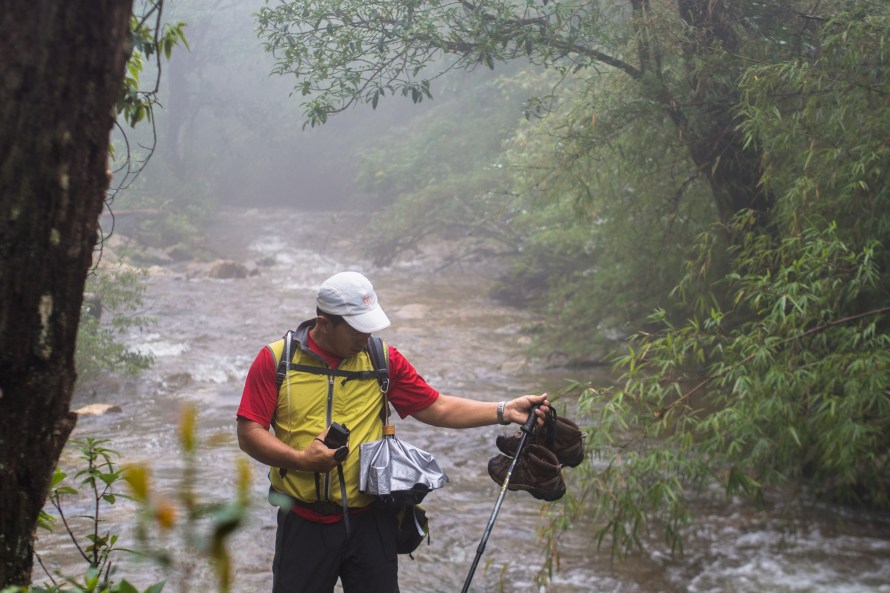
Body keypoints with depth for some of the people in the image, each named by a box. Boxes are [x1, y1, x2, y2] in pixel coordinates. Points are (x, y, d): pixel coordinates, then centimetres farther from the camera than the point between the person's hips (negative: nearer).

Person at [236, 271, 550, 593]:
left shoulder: (383, 358, 3)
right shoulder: (275, 359, -4)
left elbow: (437, 408, 4)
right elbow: (248, 433, -6)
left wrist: (505, 411, -5)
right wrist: (301, 459, -19)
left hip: (369, 521, 2)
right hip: (303, 524, -1)